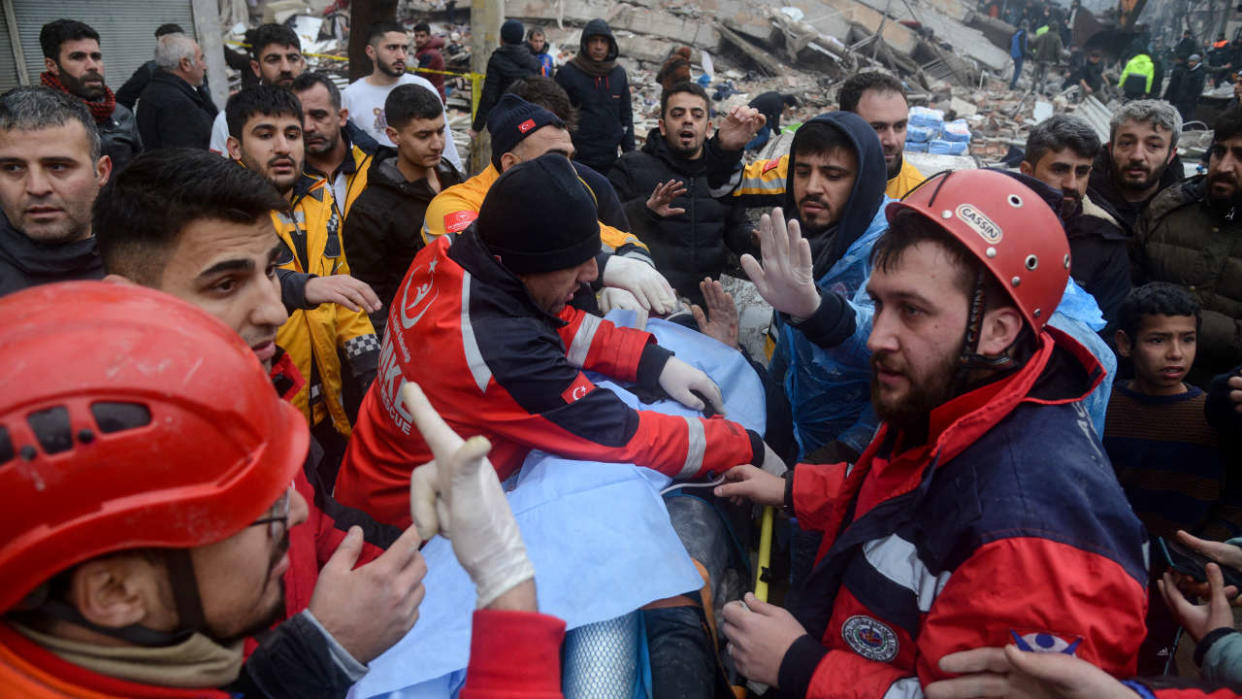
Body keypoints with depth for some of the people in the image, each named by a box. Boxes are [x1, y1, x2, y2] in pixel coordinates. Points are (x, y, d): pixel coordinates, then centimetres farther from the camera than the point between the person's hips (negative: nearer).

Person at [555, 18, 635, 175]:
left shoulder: (619, 74, 9)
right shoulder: (567, 73, -4)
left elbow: (626, 115, 16)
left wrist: (630, 152, 11)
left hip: (610, 159, 4)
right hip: (577, 159, -4)